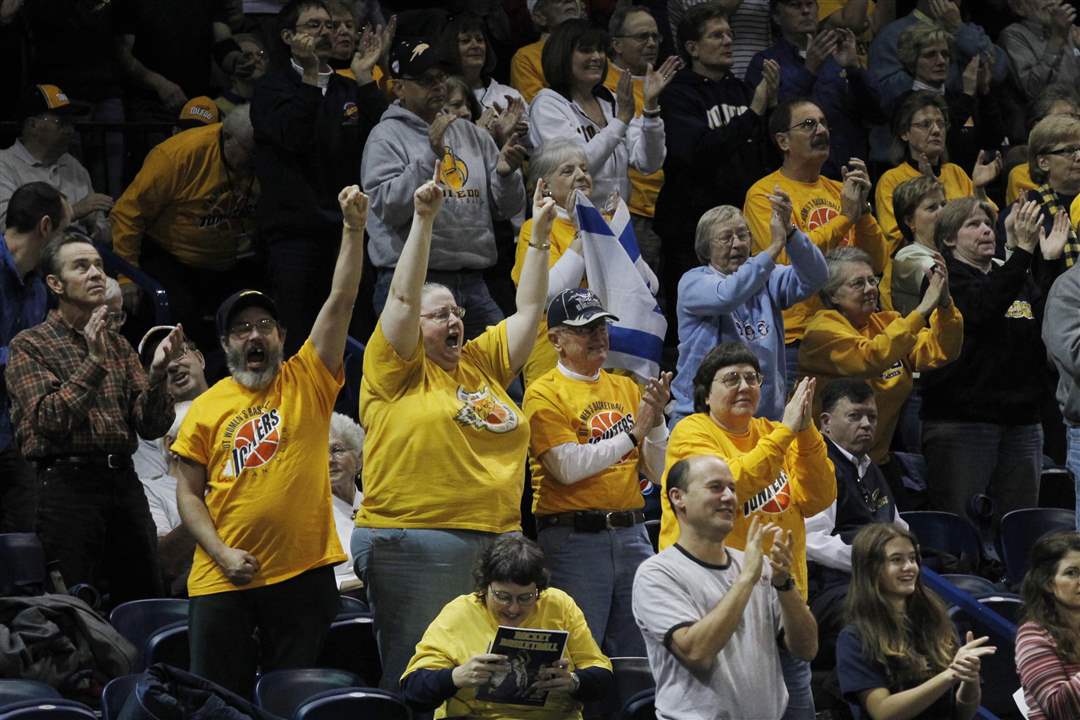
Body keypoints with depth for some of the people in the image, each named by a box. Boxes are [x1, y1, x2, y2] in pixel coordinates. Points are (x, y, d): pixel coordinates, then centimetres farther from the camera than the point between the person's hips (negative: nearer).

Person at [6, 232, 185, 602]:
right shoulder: (29, 346, 1)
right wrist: (93, 363, -19)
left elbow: (152, 427, 8)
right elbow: (48, 421, -14)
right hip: (68, 484, -5)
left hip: (124, 484, 5)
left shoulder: (119, 345, 16)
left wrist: (157, 373, -9)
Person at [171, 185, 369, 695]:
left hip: (303, 571, 0)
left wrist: (354, 230, -14)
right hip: (223, 577, 0)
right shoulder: (206, 408, 5)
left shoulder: (307, 382, 4)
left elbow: (340, 303, -5)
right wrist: (223, 553, -8)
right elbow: (188, 493, 5)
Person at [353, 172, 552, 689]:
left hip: (496, 541, 6)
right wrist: (423, 221, -14)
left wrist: (540, 235, 14)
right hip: (415, 544, -6)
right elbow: (403, 297, -11)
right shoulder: (398, 371, -1)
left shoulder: (482, 362, 15)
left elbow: (529, 308, 19)